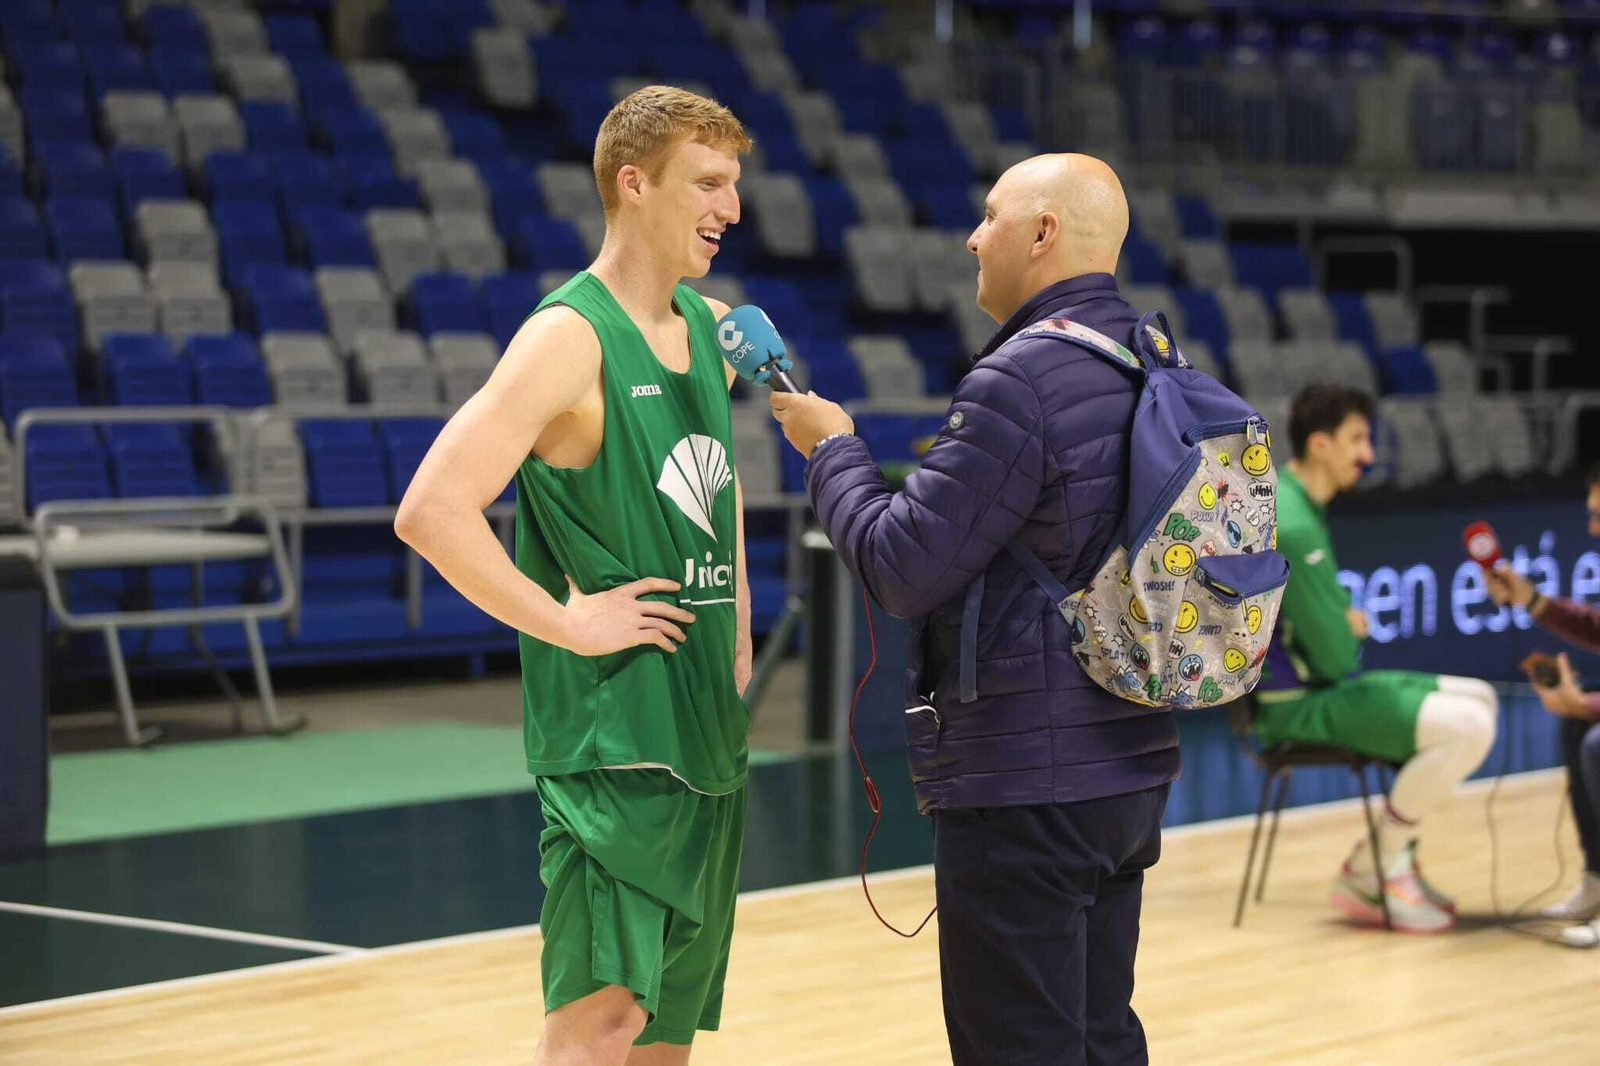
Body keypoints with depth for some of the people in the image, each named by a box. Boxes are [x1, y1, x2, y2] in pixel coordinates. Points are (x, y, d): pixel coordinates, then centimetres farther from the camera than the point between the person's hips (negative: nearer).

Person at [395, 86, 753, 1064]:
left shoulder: (715, 328, 11)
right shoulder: (569, 337, -14)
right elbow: (431, 513, -24)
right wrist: (567, 622, -18)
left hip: (710, 725, 8)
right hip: (611, 725, -8)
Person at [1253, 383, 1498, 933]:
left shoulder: (1277, 495, 10)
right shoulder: (1294, 527, -23)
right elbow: (1335, 657, -20)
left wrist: (1345, 624, 7)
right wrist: (1352, 630, 3)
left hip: (1317, 686, 11)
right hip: (1300, 703, -11)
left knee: (1479, 700, 13)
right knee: (1466, 727, -23)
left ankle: (1392, 850, 11)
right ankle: (1372, 868, -6)